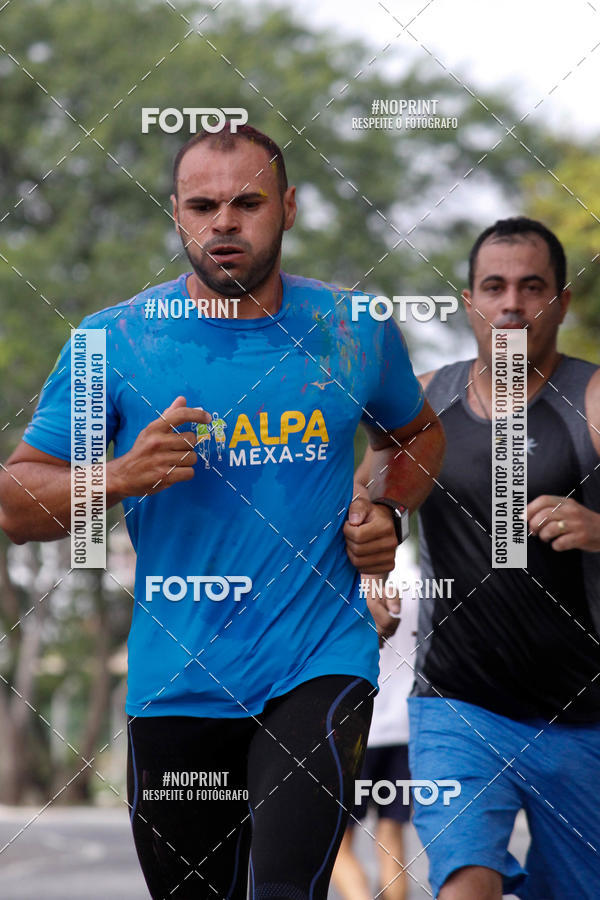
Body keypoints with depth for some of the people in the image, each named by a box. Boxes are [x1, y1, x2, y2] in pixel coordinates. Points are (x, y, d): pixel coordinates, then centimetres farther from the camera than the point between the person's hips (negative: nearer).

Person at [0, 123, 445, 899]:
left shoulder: (355, 332, 3)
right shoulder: (114, 341, -2)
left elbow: (417, 434, 24)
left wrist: (386, 513, 4)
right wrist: (120, 478, -18)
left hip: (319, 662, -1)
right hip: (175, 682, 1)